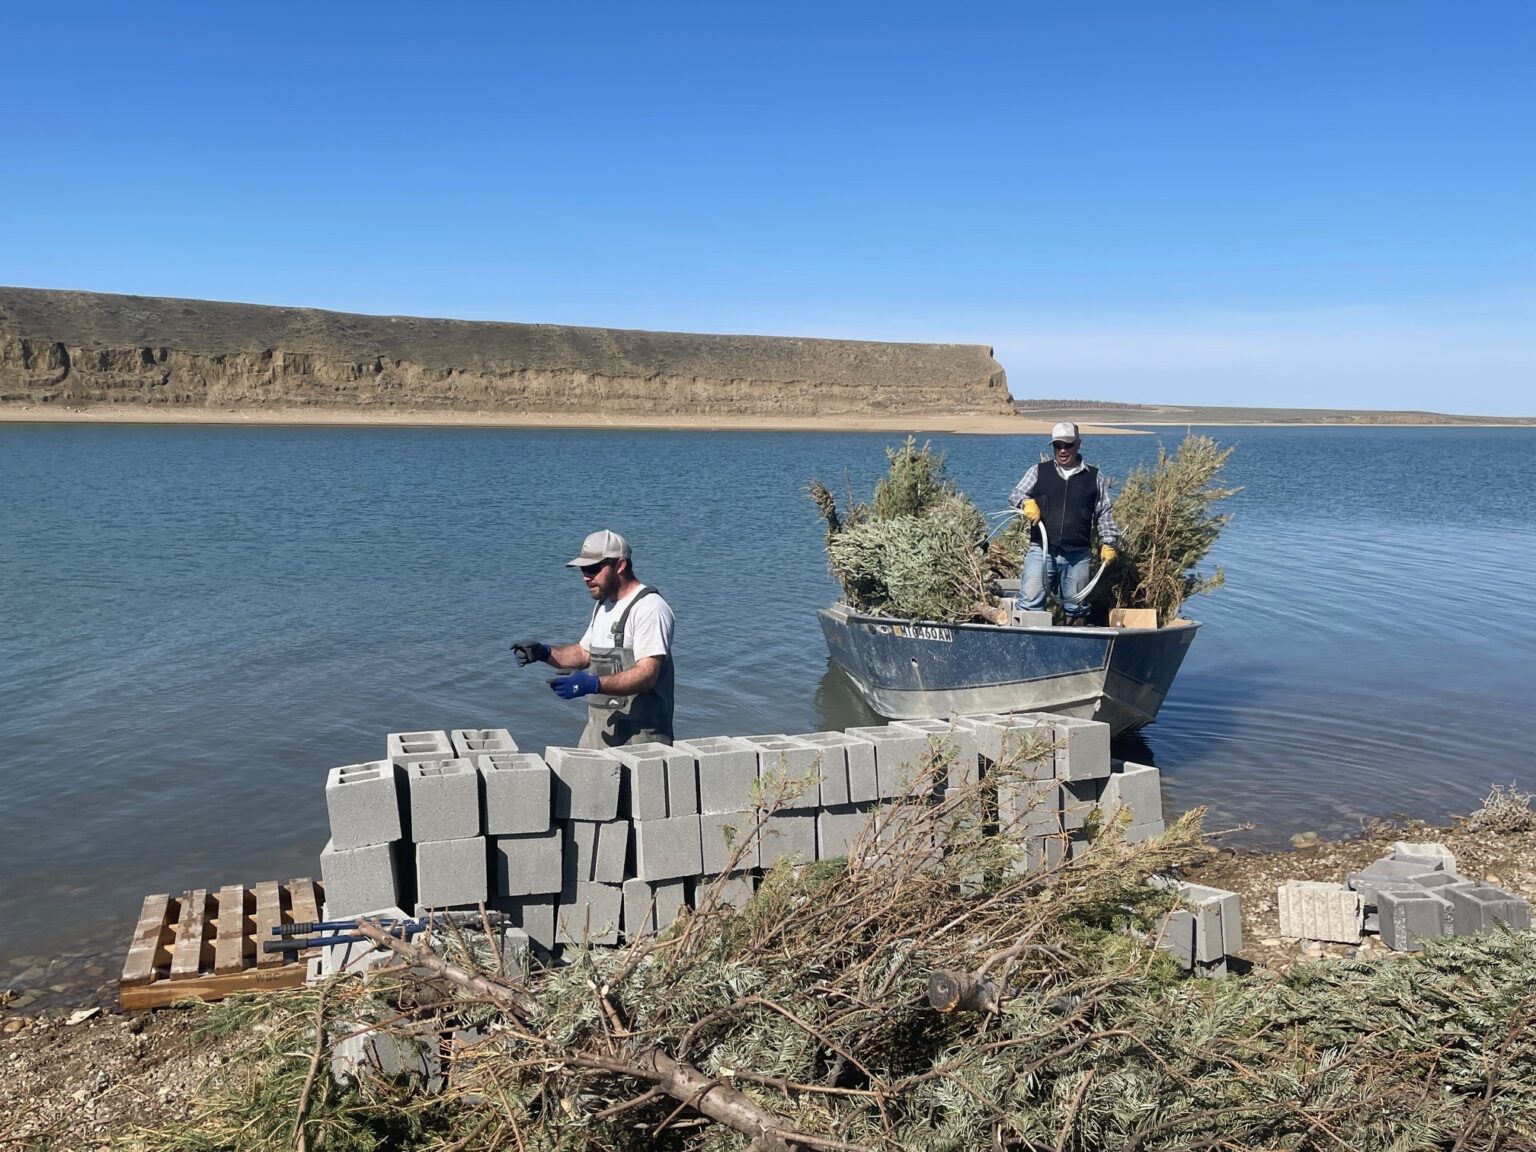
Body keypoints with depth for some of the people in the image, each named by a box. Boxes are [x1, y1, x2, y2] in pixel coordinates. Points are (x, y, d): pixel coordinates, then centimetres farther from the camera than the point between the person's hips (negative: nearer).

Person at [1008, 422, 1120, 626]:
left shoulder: (1095, 477, 11)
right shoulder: (1039, 472, 10)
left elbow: (1105, 513, 12)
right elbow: (1015, 494, 7)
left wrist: (1108, 543, 3)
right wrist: (1026, 502, -16)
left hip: (1077, 556, 1)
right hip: (1040, 551, -1)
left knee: (1075, 607, 10)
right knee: (1029, 602, -10)